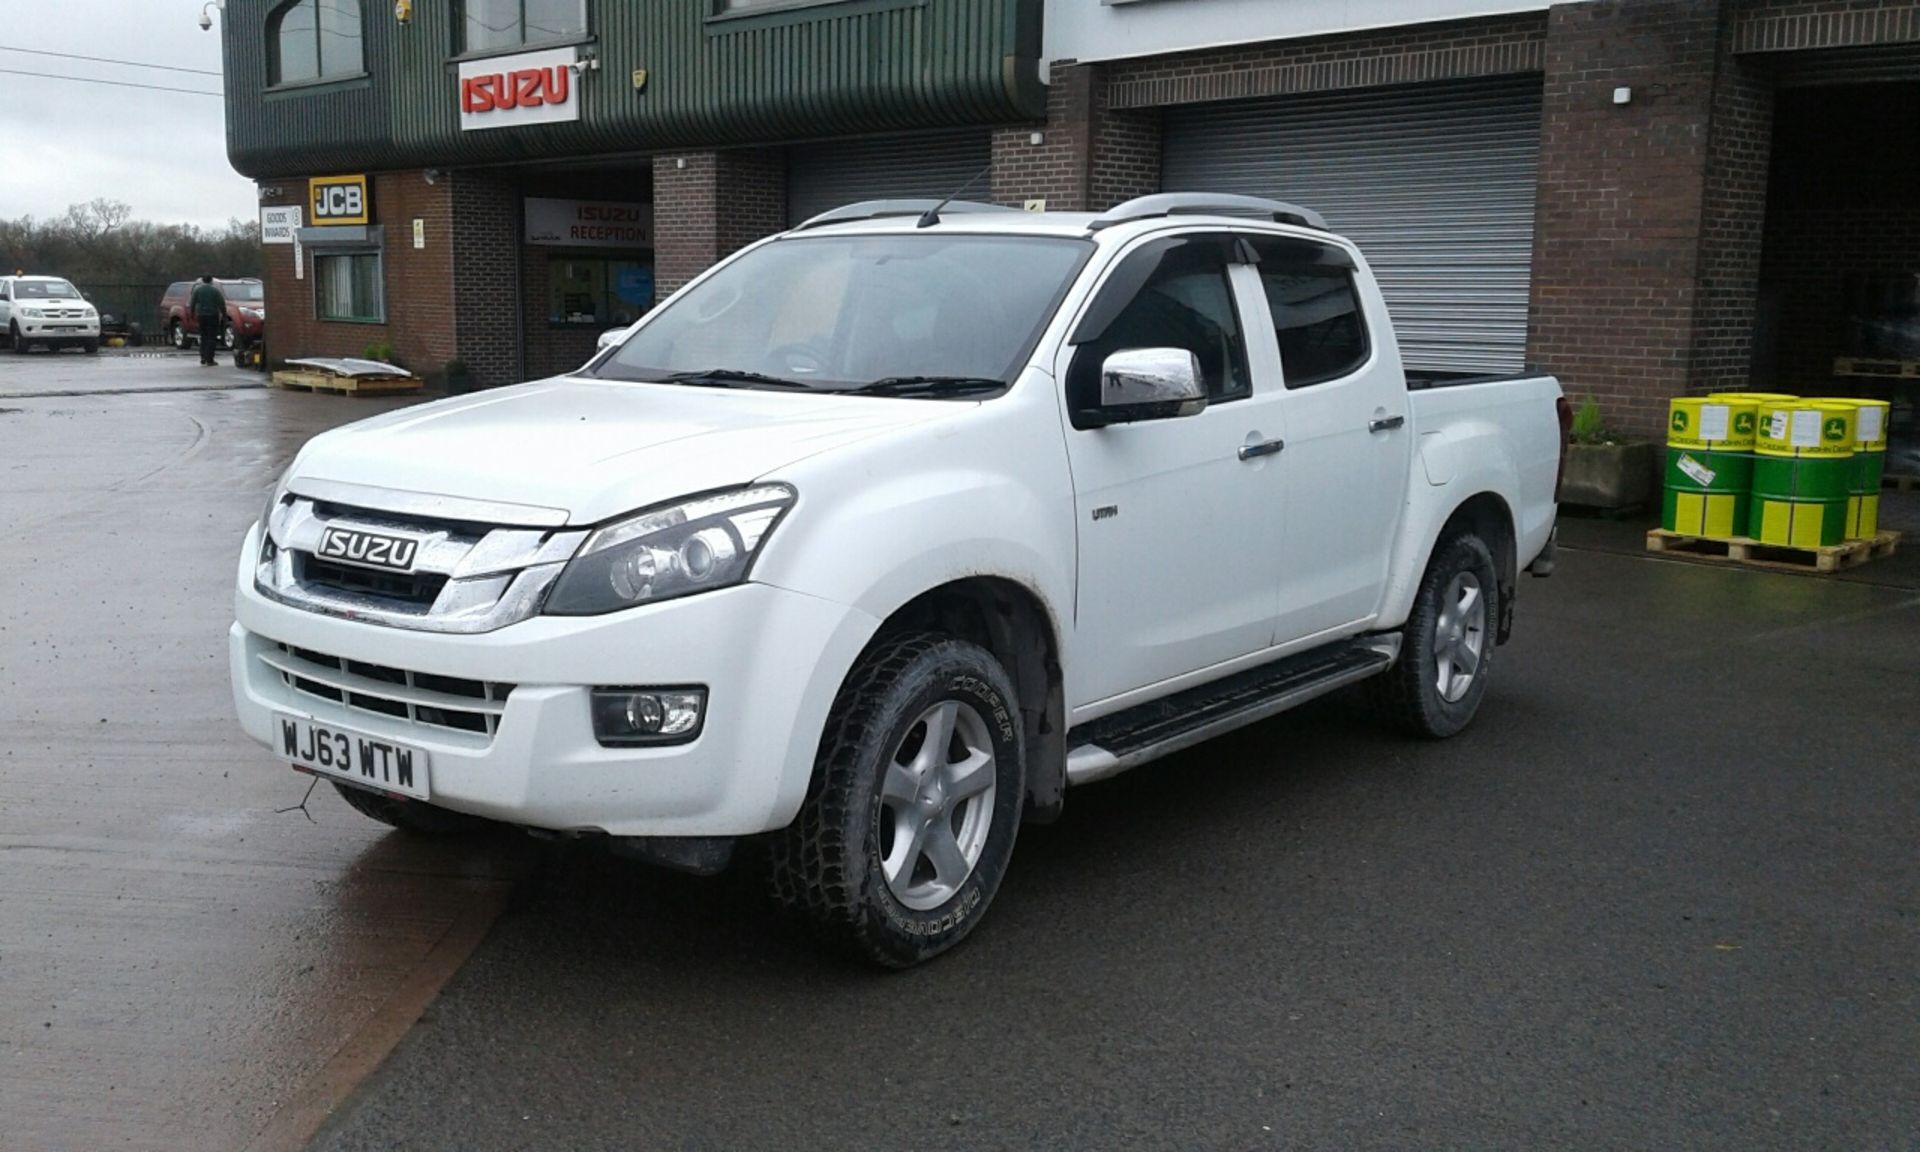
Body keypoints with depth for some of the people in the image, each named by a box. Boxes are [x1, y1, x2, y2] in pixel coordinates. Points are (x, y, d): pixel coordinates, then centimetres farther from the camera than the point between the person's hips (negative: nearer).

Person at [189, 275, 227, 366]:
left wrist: (193, 315, 13)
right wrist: (224, 316, 0)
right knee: (211, 338, -1)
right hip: (213, 316, -3)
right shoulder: (215, 290, -5)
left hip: (201, 316, 3)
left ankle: (203, 357, 10)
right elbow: (222, 304, -7)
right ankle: (209, 359, -7)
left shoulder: (197, 290, 3)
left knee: (203, 337, 16)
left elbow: (192, 304, 3)